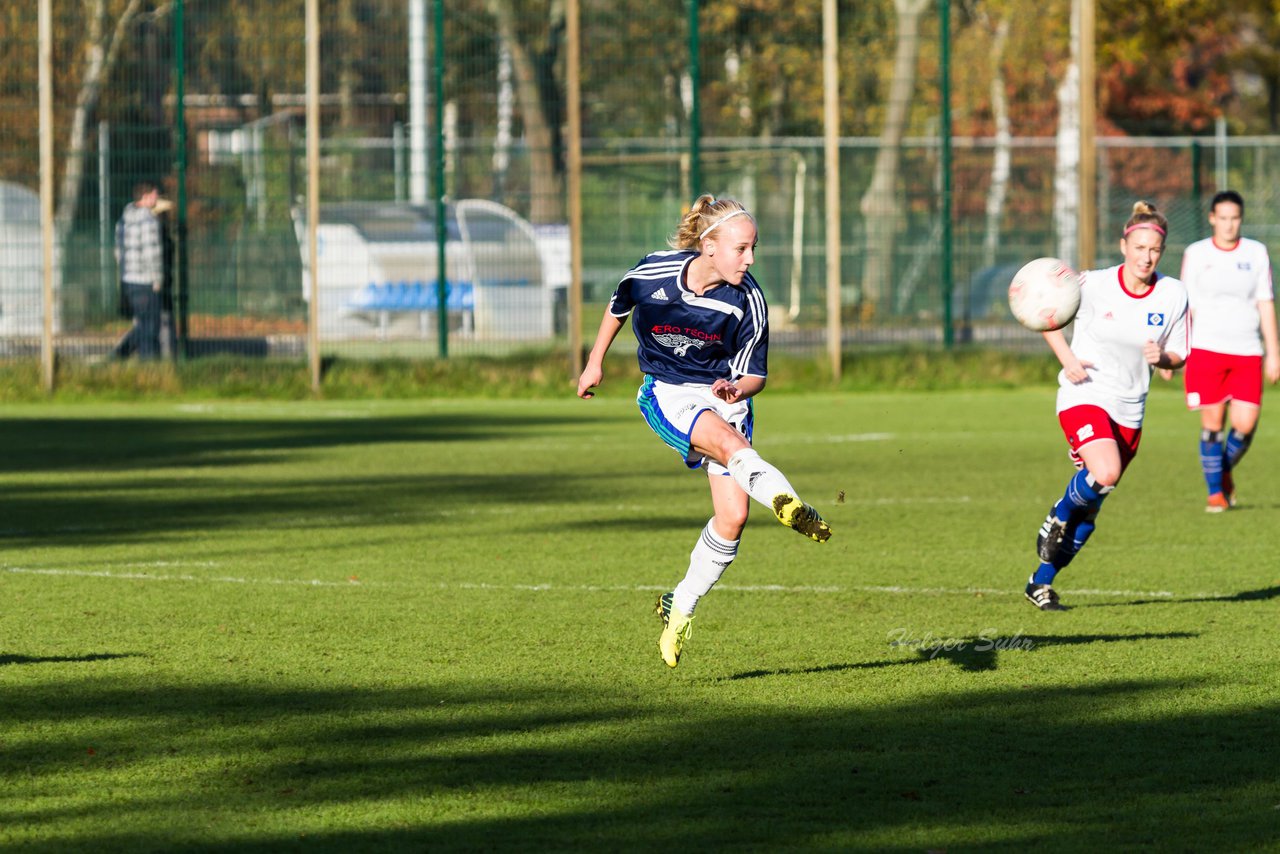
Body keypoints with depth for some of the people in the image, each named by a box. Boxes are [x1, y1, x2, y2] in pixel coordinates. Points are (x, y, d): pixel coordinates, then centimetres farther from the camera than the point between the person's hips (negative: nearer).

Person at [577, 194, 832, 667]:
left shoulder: (747, 300, -14)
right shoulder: (652, 273, -15)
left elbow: (755, 375, -4)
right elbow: (618, 307, 9)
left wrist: (737, 388, -27)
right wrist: (595, 362, 19)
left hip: (724, 396, 2)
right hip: (666, 394, -2)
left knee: (733, 516, -9)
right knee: (729, 442, -35)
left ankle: (681, 607, 11)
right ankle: (787, 504, -62)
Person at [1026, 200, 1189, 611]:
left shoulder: (1173, 294, -4)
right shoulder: (1093, 285, -12)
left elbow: (1177, 357, 6)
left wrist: (1161, 357, -17)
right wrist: (1067, 359, -10)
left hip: (1129, 410, 4)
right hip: (1084, 395, -4)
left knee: (1090, 505, 8)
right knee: (1106, 474, -30)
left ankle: (1042, 581, 22)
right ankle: (1057, 517, 1)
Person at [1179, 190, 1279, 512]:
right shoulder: (1195, 254, 3)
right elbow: (1185, 307, 4)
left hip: (1247, 352, 1)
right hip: (1206, 349, -1)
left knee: (1245, 423, -8)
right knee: (1212, 422, -5)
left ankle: (1226, 470, 21)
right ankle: (1215, 491, 7)